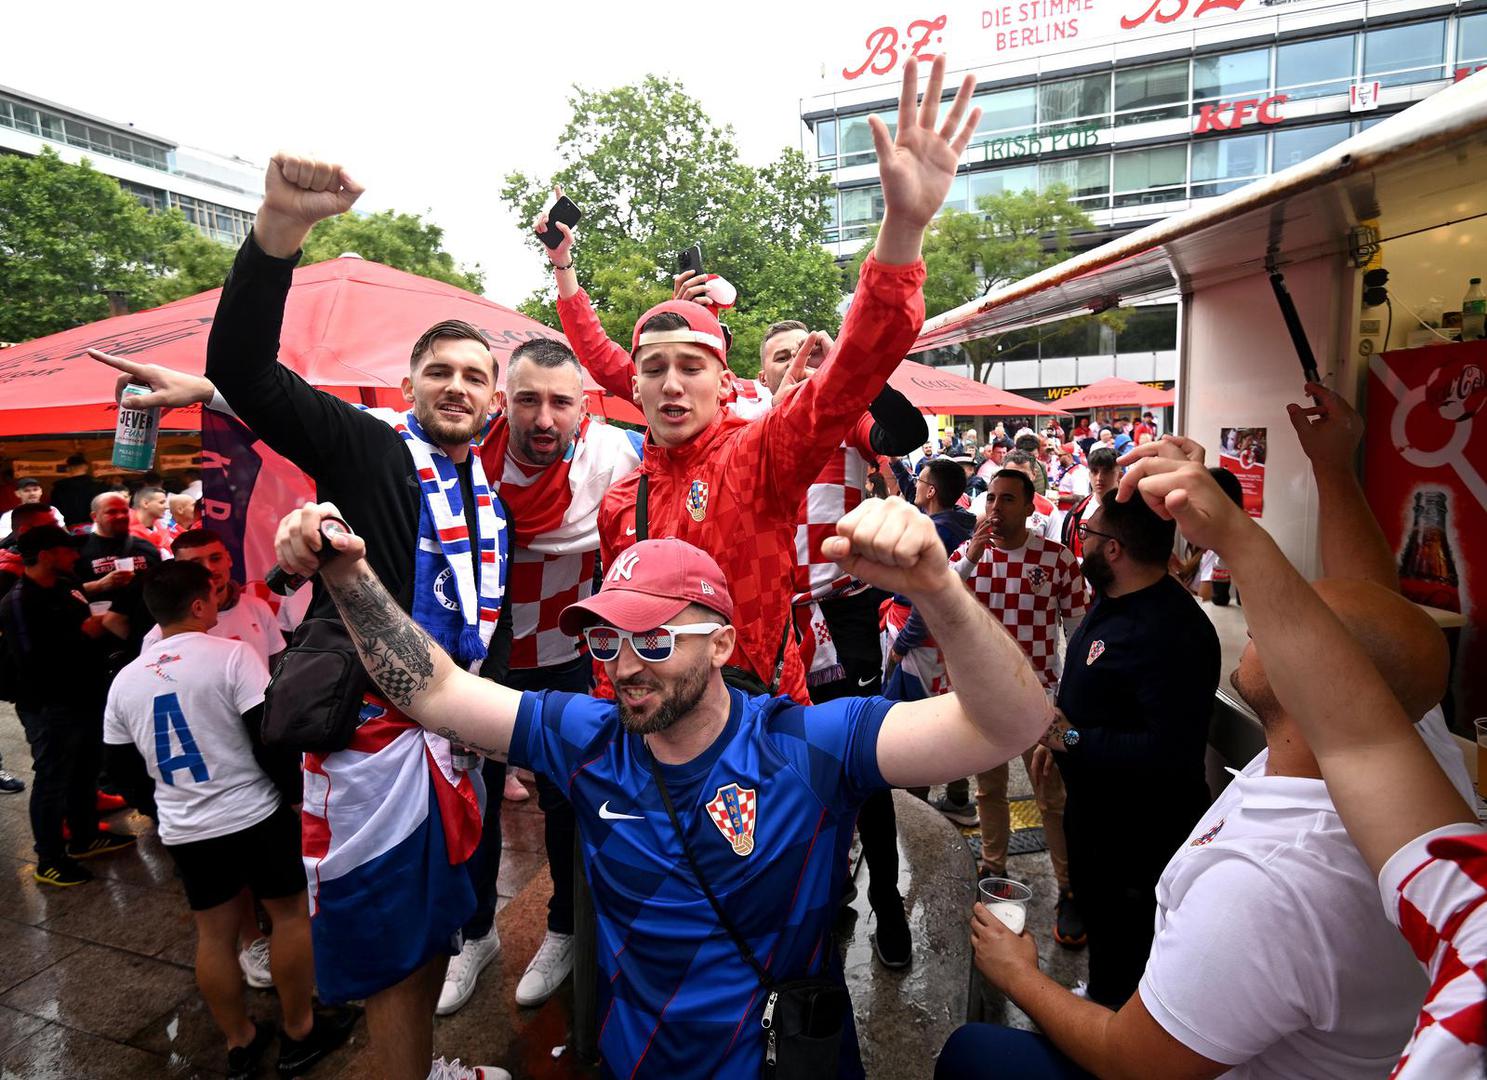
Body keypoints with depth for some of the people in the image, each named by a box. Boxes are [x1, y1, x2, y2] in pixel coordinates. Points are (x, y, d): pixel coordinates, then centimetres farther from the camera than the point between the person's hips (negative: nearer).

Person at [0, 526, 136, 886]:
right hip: (50, 708, -9)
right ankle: (49, 861, 18)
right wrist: (84, 633, -21)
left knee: (85, 771, 21)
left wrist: (105, 623, 1)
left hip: (84, 697, 9)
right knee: (52, 780, 3)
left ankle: (84, 837, 39)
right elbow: (33, 660, -28)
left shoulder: (66, 585, 5)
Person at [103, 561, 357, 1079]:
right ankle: (299, 1035, 23)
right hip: (253, 815, -5)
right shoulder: (231, 654, -16)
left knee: (213, 932, 17)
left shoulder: (124, 681, 3)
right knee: (291, 914, 11)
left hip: (183, 831, 6)